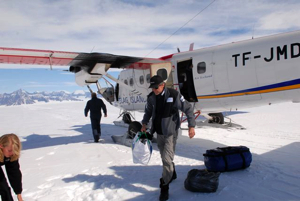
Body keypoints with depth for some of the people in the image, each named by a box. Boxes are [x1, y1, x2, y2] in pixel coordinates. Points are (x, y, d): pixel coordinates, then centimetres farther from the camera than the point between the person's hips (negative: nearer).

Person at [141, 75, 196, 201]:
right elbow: (148, 111, 16)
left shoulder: (174, 95, -18)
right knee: (164, 156, 19)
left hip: (171, 132, -5)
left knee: (167, 159, -10)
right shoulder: (151, 97, -2)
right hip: (159, 132, 6)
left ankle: (164, 187, 5)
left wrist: (191, 126, -16)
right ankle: (172, 174, 45)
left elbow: (188, 109, -12)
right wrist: (144, 124, 6)